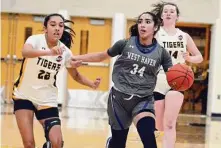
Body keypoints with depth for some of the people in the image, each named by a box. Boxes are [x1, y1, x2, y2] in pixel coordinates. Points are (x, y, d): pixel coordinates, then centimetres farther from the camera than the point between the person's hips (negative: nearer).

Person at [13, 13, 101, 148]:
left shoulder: (65, 52, -6)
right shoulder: (36, 39, -16)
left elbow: (76, 75, 10)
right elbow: (25, 52, -40)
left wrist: (92, 84, -10)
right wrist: (50, 52, -58)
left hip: (47, 100, 3)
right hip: (24, 96, -2)